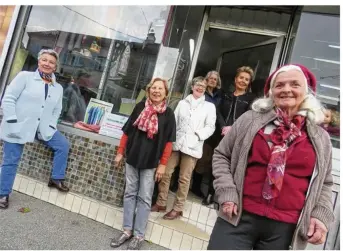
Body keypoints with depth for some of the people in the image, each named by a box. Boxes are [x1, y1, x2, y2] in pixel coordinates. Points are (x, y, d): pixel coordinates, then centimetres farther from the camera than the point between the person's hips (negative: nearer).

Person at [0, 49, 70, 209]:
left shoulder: (58, 88, 9)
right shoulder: (25, 76, -6)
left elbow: (57, 110, 13)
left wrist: (51, 126, -1)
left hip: (42, 128, 5)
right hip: (18, 127, -5)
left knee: (63, 145, 0)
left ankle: (56, 179, 15)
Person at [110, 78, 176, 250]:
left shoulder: (168, 113, -5)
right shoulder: (140, 107, 3)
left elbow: (168, 141, -6)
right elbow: (127, 132, 6)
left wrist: (163, 164, -8)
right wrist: (120, 152, 5)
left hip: (151, 162, -3)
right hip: (132, 158, 3)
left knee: (144, 198, 5)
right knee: (130, 194, 11)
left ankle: (139, 235, 15)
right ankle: (127, 230, 23)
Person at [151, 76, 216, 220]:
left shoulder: (209, 107, 7)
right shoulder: (182, 103, 14)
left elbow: (210, 127, 1)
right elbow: (174, 122, 10)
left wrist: (198, 135, -14)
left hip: (193, 146, -3)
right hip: (176, 143, 3)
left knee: (184, 179, 4)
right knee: (166, 173, 5)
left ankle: (177, 208, 15)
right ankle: (161, 203, 20)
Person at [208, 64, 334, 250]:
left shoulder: (320, 138, 7)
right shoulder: (251, 120, 1)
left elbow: (324, 183, 15)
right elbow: (221, 155, 6)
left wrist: (321, 215, 0)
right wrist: (227, 192, -5)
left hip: (286, 228, 2)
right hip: (239, 218, -1)